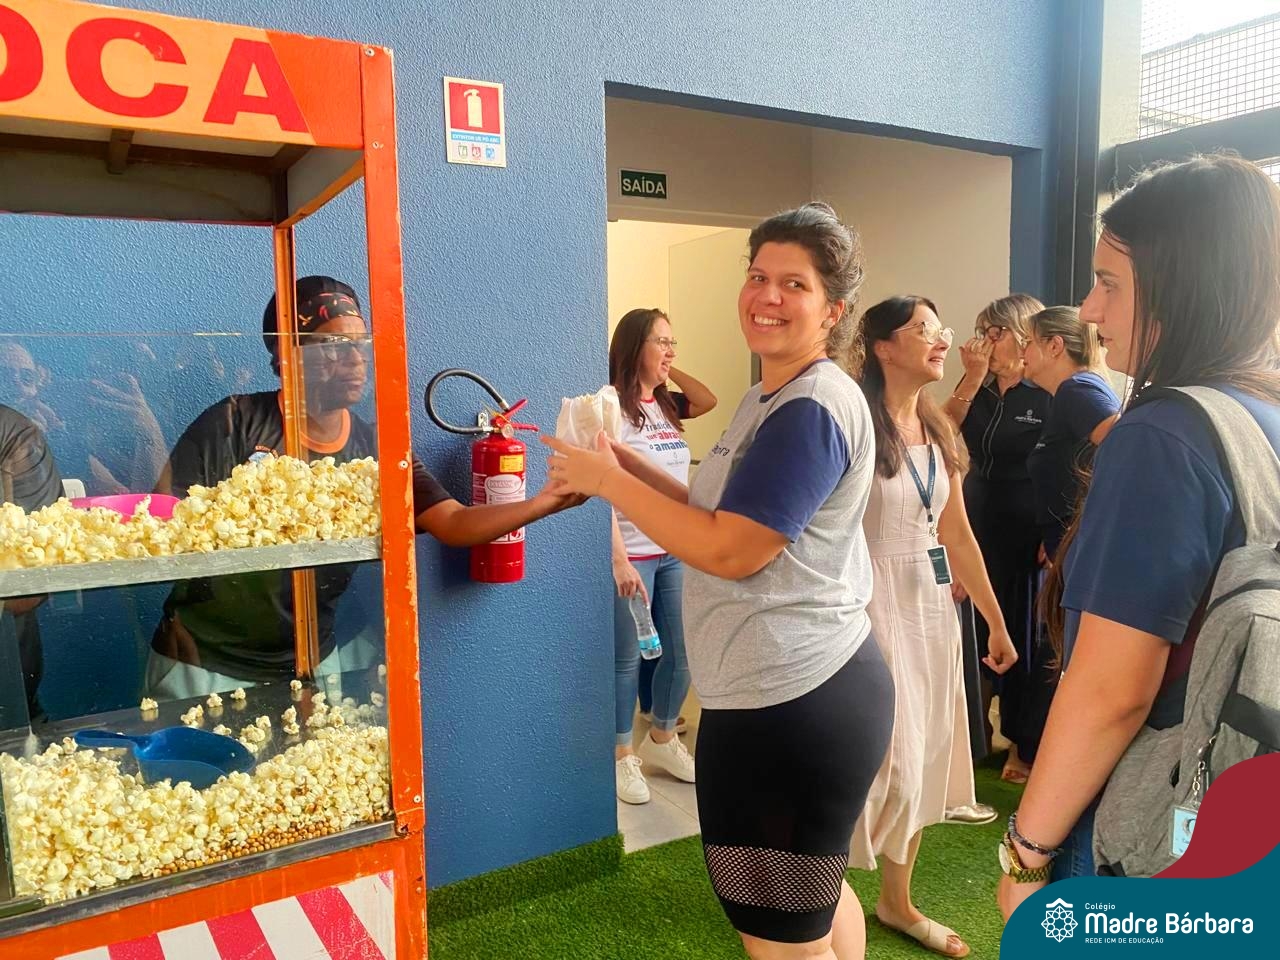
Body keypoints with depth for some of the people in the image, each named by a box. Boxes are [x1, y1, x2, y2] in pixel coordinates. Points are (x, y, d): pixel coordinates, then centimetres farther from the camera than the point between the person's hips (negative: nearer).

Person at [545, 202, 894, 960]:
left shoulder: (812, 410, -20)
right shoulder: (775, 397, 13)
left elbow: (731, 550, -24)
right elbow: (727, 515, 13)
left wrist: (610, 483, -16)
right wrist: (629, 464, 3)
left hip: (792, 702, -11)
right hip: (805, 690, 11)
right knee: (813, 894, 29)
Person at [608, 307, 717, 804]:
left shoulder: (665, 405, 9)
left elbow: (709, 401, 22)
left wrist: (669, 371, 11)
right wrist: (619, 558, -20)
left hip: (678, 553, 7)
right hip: (632, 555, -7)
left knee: (681, 652, 14)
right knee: (627, 658, 5)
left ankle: (662, 738, 35)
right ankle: (622, 755, 22)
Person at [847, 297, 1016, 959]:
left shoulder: (939, 431, 9)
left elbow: (958, 535, 15)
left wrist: (995, 621, 17)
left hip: (933, 604, 8)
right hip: (874, 603, -7)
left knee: (925, 756, 15)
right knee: (886, 761, 0)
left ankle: (897, 901, 34)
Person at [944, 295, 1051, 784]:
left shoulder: (1049, 395, -9)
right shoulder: (981, 390, 8)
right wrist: (972, 378, -10)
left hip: (1027, 537, -5)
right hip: (976, 530, 5)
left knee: (1023, 641, 7)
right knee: (975, 634, 13)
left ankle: (1026, 748, 24)